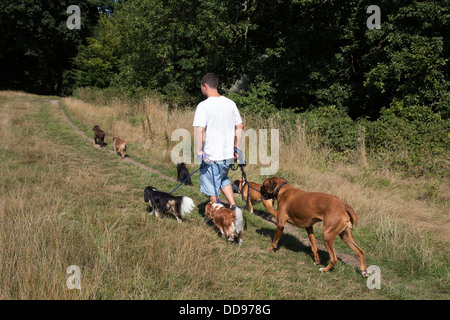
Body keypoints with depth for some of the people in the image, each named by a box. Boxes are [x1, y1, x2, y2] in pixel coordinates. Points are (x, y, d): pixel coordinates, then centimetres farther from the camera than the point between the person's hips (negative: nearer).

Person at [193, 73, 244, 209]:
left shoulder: (203, 106, -13)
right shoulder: (230, 103, 5)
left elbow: (199, 130, -23)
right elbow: (240, 127, 10)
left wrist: (198, 150, -14)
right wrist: (236, 147, 17)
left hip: (211, 155, -6)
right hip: (228, 153, 6)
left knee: (212, 187, 9)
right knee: (223, 179, 28)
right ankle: (233, 205, 15)